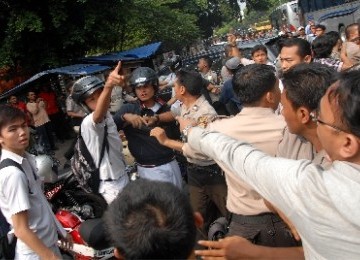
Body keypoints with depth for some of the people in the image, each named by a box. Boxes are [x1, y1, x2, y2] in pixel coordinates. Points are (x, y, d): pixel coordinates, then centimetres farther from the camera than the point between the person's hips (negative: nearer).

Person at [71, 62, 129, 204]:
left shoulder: (108, 115, 3)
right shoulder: (88, 122, -26)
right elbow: (99, 114, -51)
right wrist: (108, 86, -68)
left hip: (123, 176, 8)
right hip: (110, 185, -8)